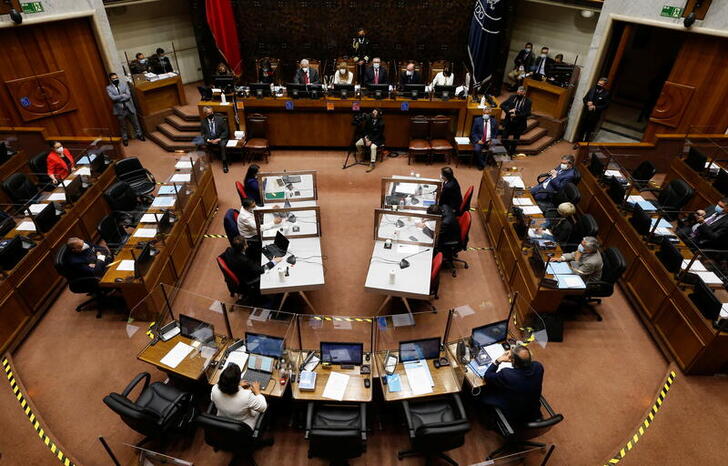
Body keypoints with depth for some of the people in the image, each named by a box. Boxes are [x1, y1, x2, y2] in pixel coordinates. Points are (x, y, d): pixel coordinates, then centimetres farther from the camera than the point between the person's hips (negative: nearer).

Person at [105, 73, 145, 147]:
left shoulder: (124, 83, -1)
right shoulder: (108, 88, -3)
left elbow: (128, 95, -11)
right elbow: (113, 98, -18)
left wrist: (118, 98, -16)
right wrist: (123, 95, -16)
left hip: (129, 107, 1)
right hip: (120, 109, -1)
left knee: (135, 123, 15)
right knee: (123, 126, 13)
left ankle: (139, 135, 36)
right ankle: (125, 138, 31)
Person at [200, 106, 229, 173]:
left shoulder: (220, 119, -4)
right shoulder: (203, 122, 3)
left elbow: (225, 131, -4)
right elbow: (203, 134, 6)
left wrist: (219, 139, -16)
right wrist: (208, 140, -15)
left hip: (220, 138, -3)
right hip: (209, 140, 3)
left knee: (222, 144, -36)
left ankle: (224, 163, -28)